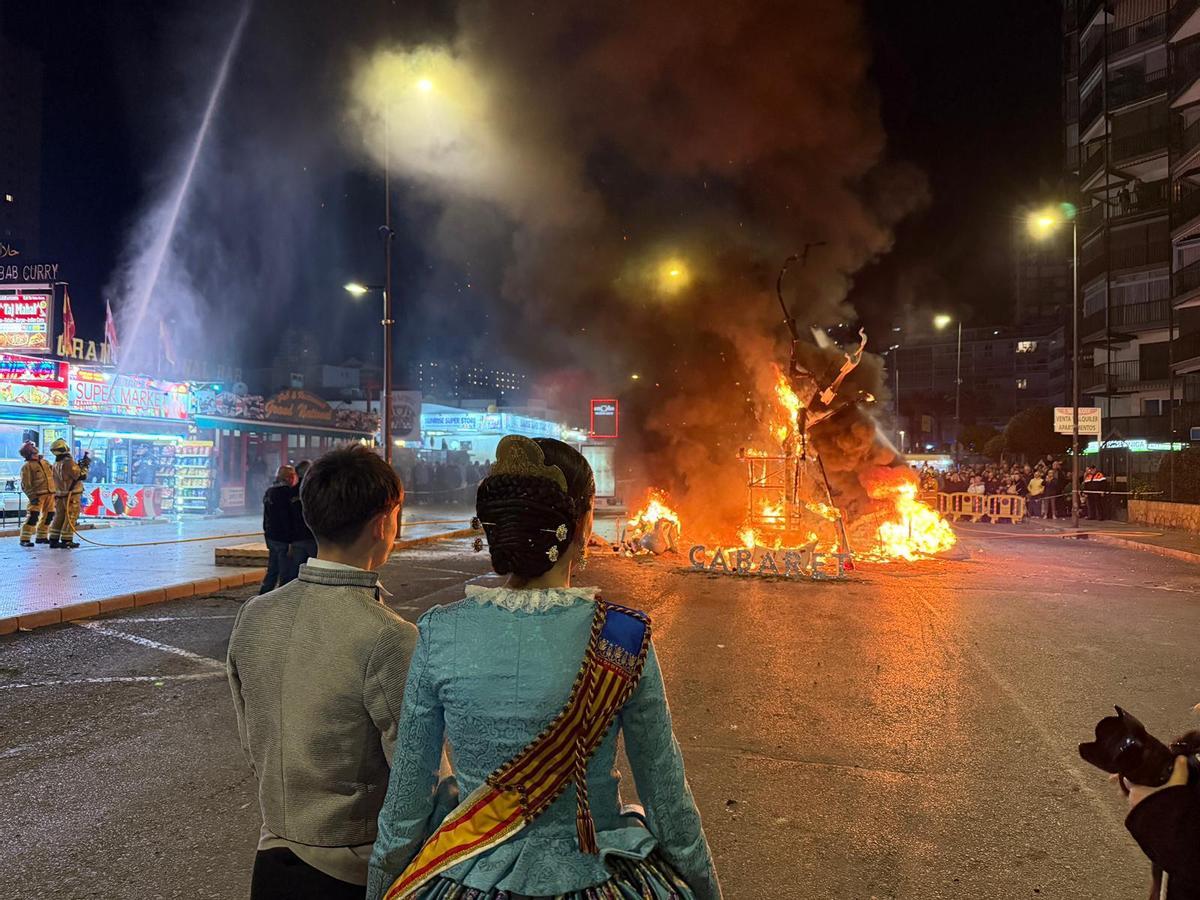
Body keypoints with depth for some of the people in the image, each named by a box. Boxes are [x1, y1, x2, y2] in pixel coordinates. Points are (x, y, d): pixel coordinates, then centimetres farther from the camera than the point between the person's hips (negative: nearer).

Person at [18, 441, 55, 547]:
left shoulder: (44, 461, 15)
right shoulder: (26, 466, -6)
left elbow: (53, 475, 21)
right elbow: (25, 484, -10)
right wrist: (32, 496, -18)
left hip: (50, 493, 7)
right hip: (38, 495, -7)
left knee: (48, 515, 11)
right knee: (33, 515, -13)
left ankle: (42, 537, 23)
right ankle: (25, 539, -9)